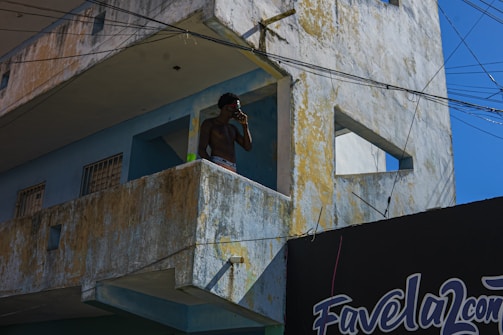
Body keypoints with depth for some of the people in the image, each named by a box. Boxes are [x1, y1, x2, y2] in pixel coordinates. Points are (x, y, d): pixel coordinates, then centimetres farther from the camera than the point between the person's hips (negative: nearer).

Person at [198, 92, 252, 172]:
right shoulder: (209, 123, 9)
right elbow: (201, 150, -1)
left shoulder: (233, 128, 29)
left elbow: (248, 147, 19)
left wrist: (245, 124, 13)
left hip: (232, 170, 6)